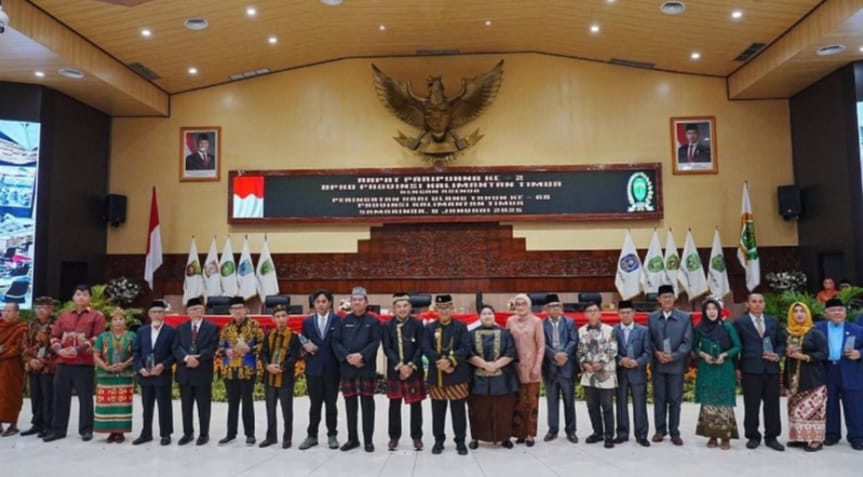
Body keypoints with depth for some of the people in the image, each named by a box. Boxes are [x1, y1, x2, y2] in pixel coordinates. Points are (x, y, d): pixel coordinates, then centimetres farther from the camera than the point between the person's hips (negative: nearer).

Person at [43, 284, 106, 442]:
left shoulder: (97, 316, 1)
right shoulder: (63, 316, 15)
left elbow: (98, 338, -7)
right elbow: (54, 336, 14)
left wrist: (78, 349, -15)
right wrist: (59, 350, -6)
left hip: (85, 363, -4)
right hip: (63, 362, 4)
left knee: (85, 397, 1)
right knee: (60, 397, 8)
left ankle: (86, 429, 9)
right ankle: (58, 429, 18)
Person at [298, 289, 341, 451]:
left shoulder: (338, 320, -2)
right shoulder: (307, 321, 8)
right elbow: (303, 342, 11)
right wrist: (306, 346, -10)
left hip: (331, 368, -2)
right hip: (313, 368, 2)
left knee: (331, 404, 7)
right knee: (314, 404, 9)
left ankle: (332, 435, 17)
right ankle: (312, 435, 18)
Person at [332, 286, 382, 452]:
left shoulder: (373, 321, 4)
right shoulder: (343, 321, 10)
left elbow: (375, 343, -6)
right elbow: (336, 342, 3)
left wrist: (361, 356, -19)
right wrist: (348, 357, -12)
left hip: (366, 368, -2)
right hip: (347, 368, 3)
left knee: (367, 404, 1)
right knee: (350, 404, 8)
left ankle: (368, 440, 9)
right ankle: (352, 438, 19)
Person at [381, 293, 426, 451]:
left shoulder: (418, 324, 0)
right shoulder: (387, 326, 2)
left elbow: (421, 348, -4)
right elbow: (387, 349, -4)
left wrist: (411, 366, -14)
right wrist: (400, 366, -14)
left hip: (415, 371, 0)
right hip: (394, 371, 1)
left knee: (416, 405, 6)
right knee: (394, 405, 7)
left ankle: (417, 437, 17)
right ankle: (394, 436, 18)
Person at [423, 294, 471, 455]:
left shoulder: (461, 326, 3)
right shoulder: (430, 328, 7)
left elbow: (466, 348, -7)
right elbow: (426, 349, -4)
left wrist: (450, 360, -21)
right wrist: (440, 362, -18)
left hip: (457, 375, -1)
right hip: (436, 375, 1)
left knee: (458, 410, 5)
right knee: (438, 411, 8)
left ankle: (460, 441, 16)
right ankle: (439, 440, 21)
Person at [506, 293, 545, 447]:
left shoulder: (536, 321, -3)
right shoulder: (510, 321, 5)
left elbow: (541, 346, -3)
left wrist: (537, 366, -9)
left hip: (531, 366, -2)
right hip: (516, 366, 2)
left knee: (532, 401, 2)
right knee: (518, 401, 5)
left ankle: (530, 434, 10)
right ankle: (520, 432, 15)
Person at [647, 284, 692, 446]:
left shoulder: (685, 318, 0)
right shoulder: (652, 318, 6)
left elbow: (687, 342, -4)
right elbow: (649, 340, 4)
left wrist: (674, 356, -15)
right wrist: (657, 353, -13)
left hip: (676, 364, -1)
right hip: (657, 364, 2)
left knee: (675, 400, 4)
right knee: (659, 398, 8)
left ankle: (675, 432, 14)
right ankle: (660, 430, 18)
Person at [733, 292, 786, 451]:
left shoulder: (773, 321, 13)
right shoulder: (740, 323, 2)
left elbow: (781, 342, 16)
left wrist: (778, 355, -3)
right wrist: (737, 368, -5)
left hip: (771, 369, 3)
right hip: (750, 370, -3)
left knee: (772, 405, 6)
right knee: (751, 406, 2)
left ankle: (771, 437, 18)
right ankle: (753, 437, 14)